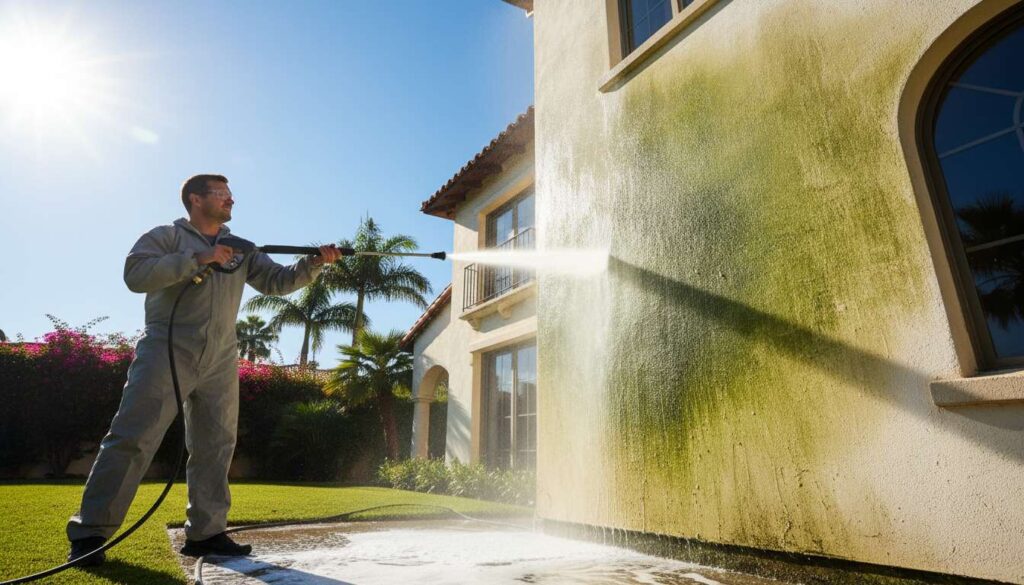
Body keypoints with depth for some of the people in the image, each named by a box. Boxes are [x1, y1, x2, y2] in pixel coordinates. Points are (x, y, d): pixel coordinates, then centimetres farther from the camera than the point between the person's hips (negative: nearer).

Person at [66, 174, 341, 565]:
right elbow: (135, 274, -10)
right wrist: (197, 259, -17)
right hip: (168, 352, -4)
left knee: (215, 447, 5)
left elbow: (277, 281, 12)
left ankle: (206, 533, 13)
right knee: (131, 439, -6)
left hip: (220, 363, 5)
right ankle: (91, 531, 6)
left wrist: (313, 264, -3)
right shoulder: (167, 236, 6)